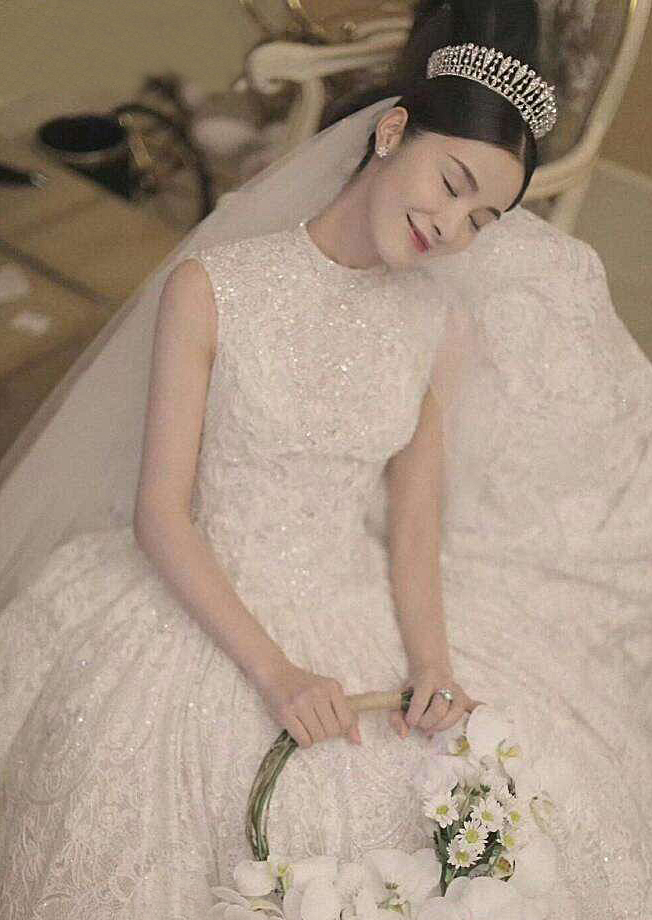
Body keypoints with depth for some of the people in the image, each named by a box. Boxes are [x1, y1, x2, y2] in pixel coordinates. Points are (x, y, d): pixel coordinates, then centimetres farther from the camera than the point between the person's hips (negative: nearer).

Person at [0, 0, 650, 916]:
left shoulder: (441, 324, 3)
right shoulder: (210, 287, -9)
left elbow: (413, 522, 1)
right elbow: (161, 516, -11)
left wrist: (433, 663, -17)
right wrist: (275, 672, -19)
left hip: (367, 617, 4)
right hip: (212, 614, -3)